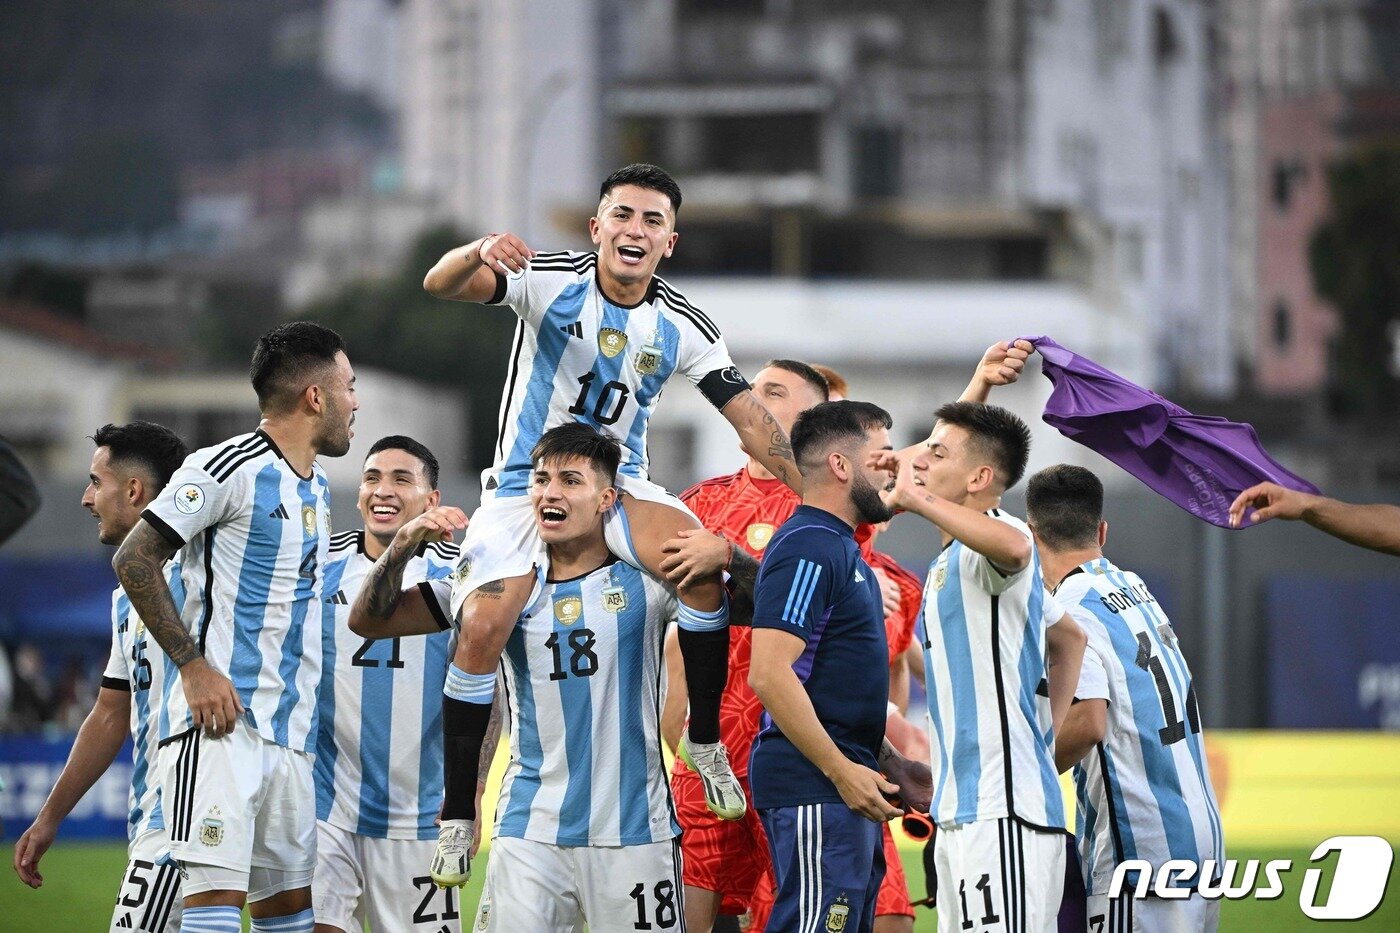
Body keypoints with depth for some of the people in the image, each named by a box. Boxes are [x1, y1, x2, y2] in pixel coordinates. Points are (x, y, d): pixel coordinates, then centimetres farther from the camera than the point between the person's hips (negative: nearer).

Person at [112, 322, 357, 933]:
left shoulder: (317, 488, 20)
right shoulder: (231, 468, -8)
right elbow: (134, 560, -11)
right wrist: (194, 665, -17)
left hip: (289, 738, 9)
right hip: (221, 723, -9)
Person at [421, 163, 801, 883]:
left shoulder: (683, 326, -4)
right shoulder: (552, 279, -11)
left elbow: (749, 417, -3)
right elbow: (441, 286, -24)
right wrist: (478, 253, -48)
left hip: (618, 487, 2)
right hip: (524, 487, -2)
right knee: (481, 629, -23)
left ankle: (705, 739, -12)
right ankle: (457, 814, -8)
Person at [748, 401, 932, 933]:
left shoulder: (840, 549, 20)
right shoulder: (807, 549, -12)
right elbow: (769, 673, -21)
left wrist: (888, 763, 18)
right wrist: (842, 770, -20)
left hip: (848, 789, 10)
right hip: (814, 789, -10)